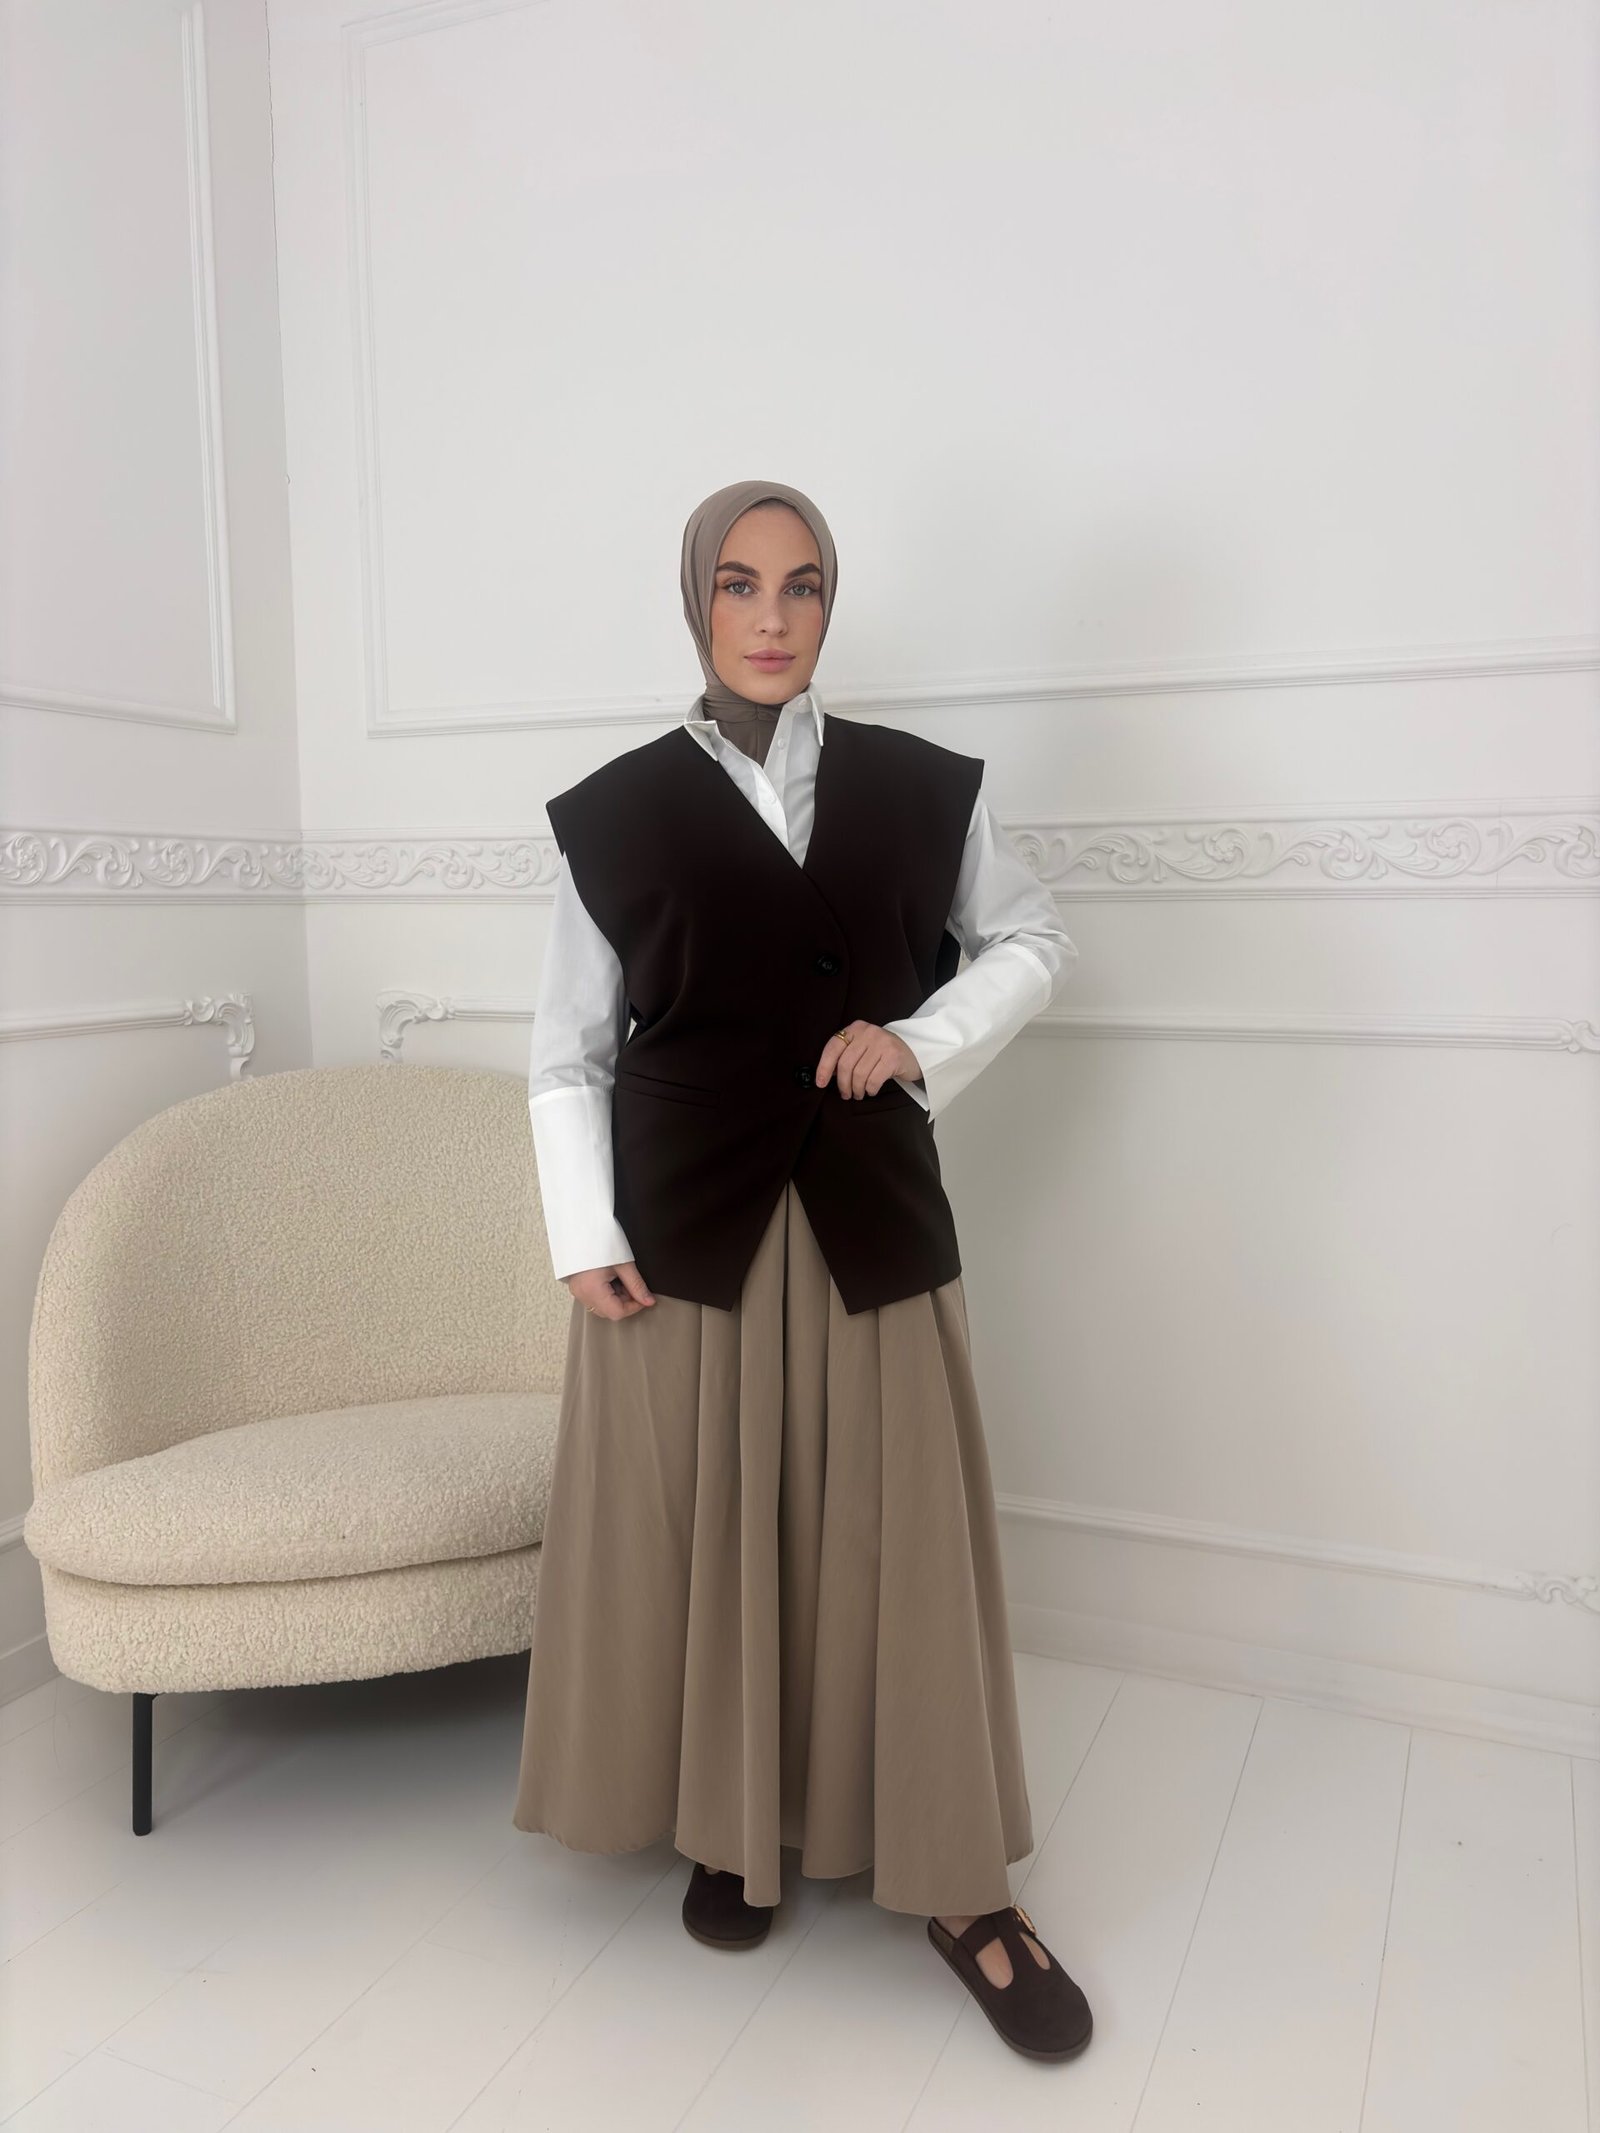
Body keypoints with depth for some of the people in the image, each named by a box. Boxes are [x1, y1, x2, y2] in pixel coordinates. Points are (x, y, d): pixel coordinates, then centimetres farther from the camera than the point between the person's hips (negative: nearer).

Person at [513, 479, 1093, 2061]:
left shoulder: (919, 787, 4)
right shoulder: (618, 812, 1)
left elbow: (1033, 942, 14)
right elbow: (567, 1055, 3)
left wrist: (925, 1038, -3)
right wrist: (585, 1243, -5)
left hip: (869, 1219, 1)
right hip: (682, 1227, 0)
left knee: (903, 1544, 6)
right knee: (699, 1539, 8)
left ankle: (961, 1889, 22)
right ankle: (728, 1833, 31)